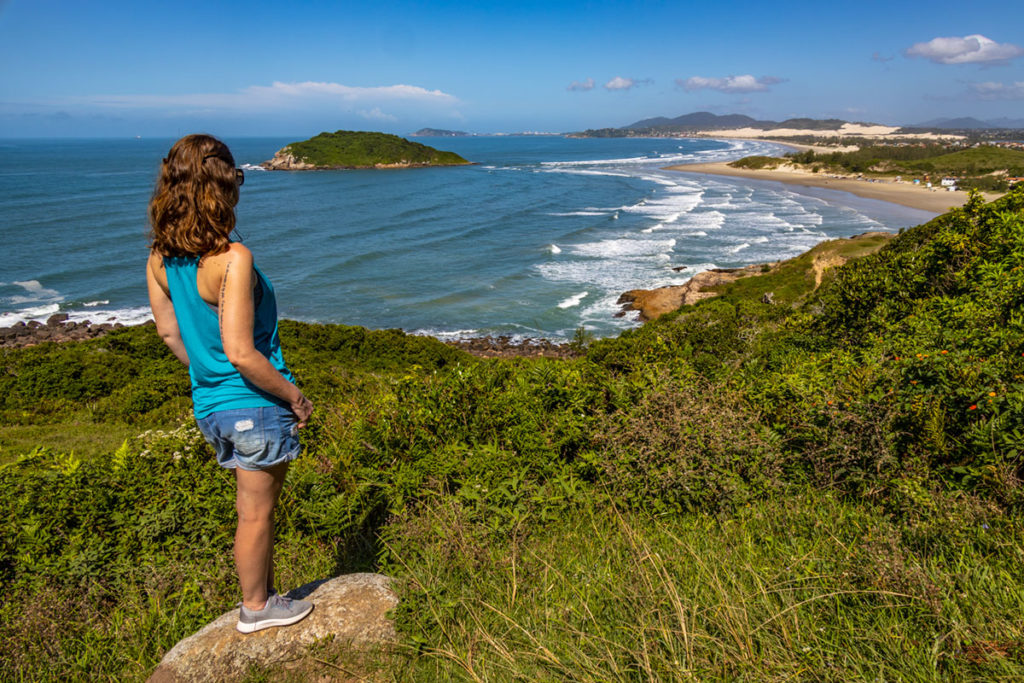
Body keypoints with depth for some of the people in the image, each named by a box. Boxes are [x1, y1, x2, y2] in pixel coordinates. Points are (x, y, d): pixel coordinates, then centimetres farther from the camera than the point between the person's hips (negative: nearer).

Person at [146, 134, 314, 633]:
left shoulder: (159, 258, 0)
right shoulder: (231, 258, -24)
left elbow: (168, 331, 10)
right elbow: (241, 353, -26)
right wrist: (295, 395, -13)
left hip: (210, 404, 8)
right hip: (254, 407, -8)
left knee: (257, 505, 24)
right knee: (255, 512, 12)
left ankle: (263, 593, 40)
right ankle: (255, 608, 32)